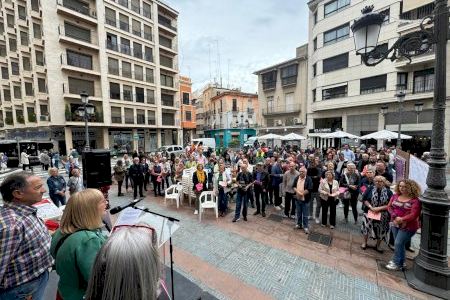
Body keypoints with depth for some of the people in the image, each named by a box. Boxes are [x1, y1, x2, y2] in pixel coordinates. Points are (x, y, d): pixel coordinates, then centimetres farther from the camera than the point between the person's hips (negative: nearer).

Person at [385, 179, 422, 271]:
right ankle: (401, 262, 31)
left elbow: (414, 215, -18)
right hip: (395, 224, 5)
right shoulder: (395, 196, 2)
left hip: (407, 226, -5)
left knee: (398, 244, -2)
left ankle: (397, 263, 14)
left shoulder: (415, 200, -14)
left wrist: (401, 219, -23)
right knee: (399, 244, 15)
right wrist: (395, 217, -12)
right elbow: (389, 207, 1)